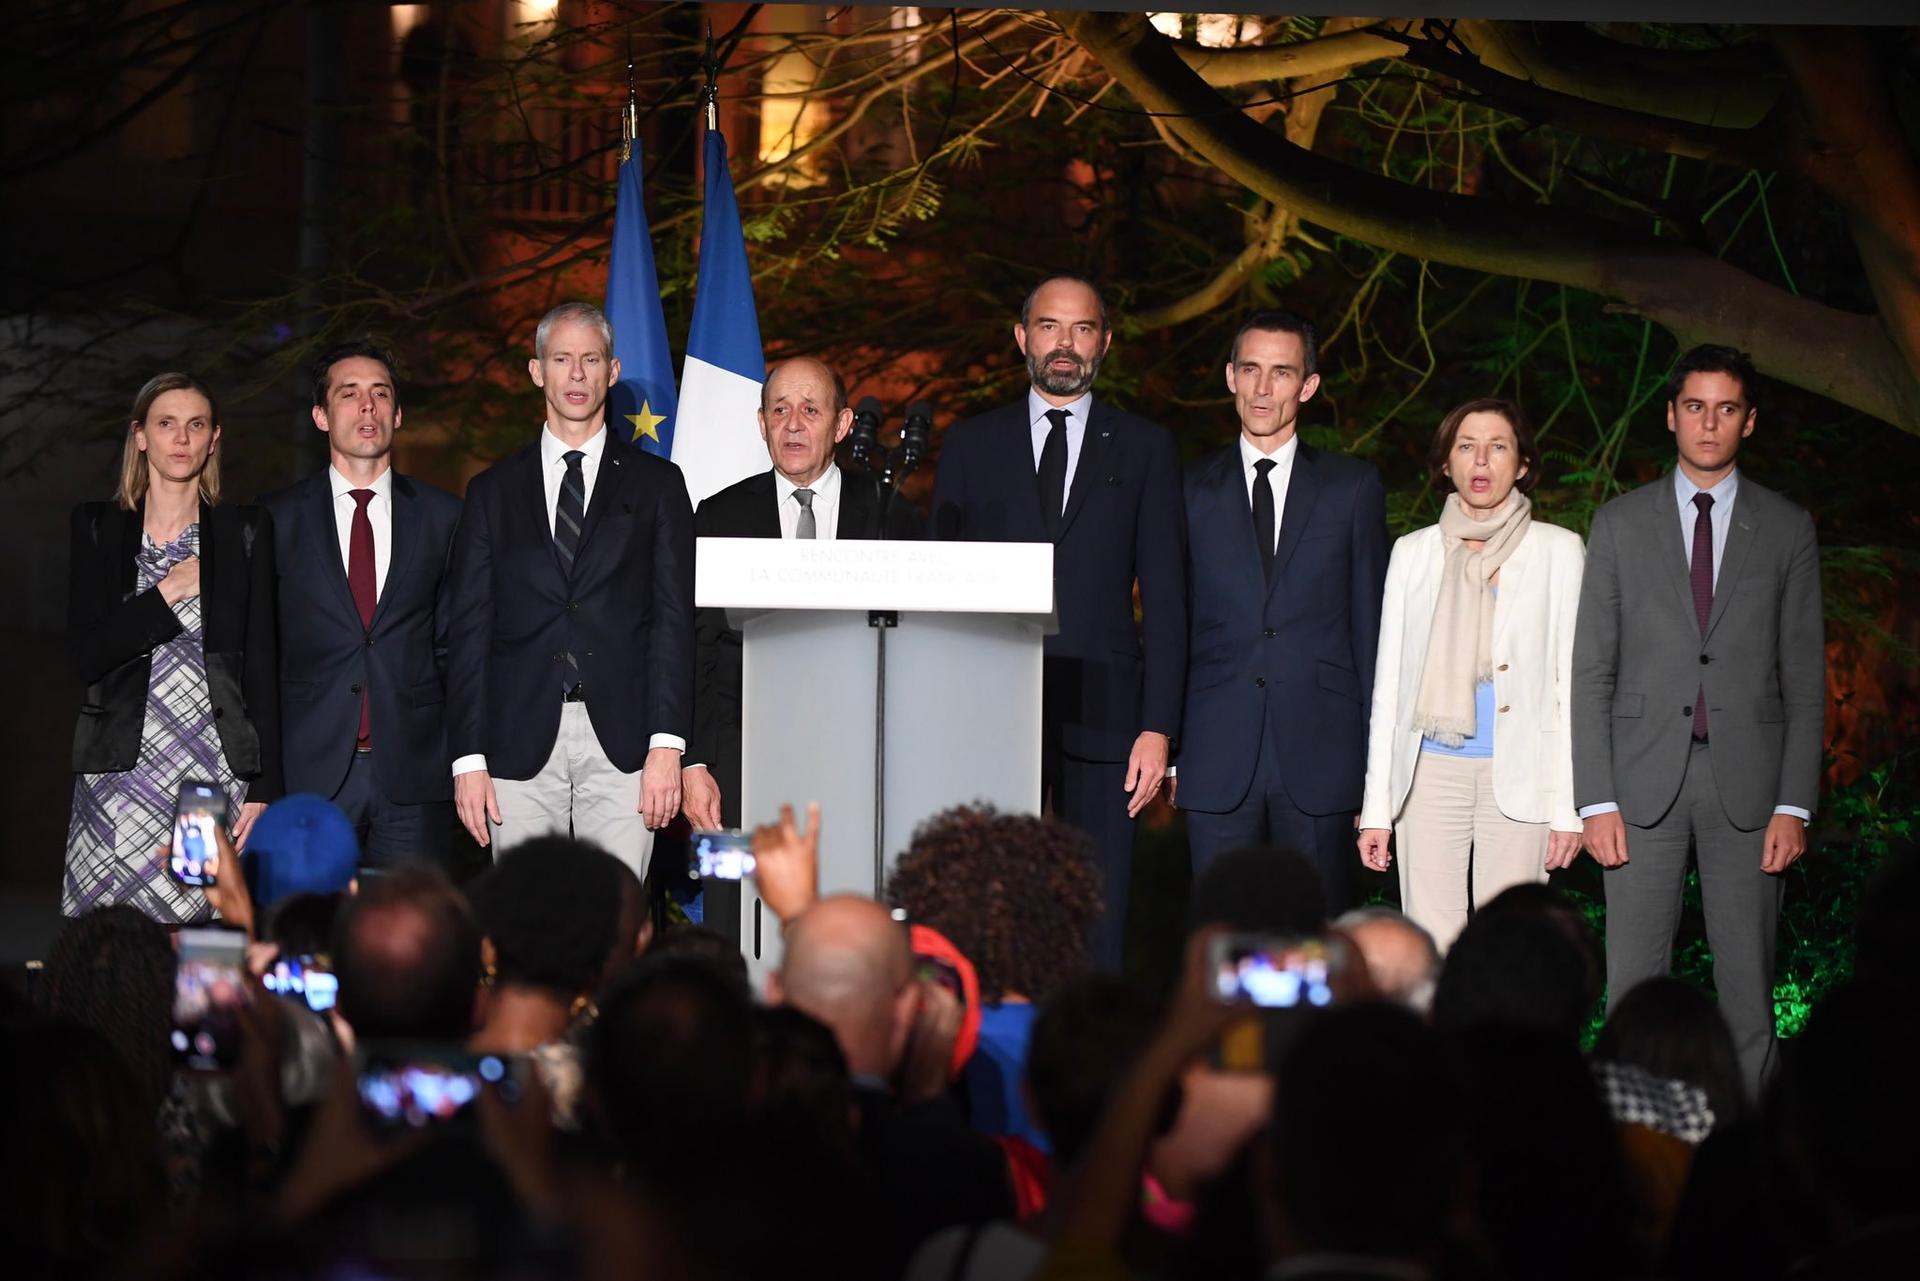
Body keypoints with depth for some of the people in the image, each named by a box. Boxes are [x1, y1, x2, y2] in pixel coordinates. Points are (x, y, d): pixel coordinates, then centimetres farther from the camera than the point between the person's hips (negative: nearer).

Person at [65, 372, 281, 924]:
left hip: (217, 771, 0)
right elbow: (87, 655, 0)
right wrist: (169, 592, -7)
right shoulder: (98, 529, 9)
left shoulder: (246, 531, 8)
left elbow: (261, 667, 6)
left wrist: (263, 789, 0)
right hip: (120, 772, 0)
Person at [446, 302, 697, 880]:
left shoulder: (656, 484, 10)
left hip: (621, 744, -1)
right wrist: (468, 758, -1)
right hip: (521, 742, 1)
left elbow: (674, 618, 3)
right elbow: (470, 630, 9)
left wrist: (667, 745, -8)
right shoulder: (493, 491, 13)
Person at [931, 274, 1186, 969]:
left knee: (1100, 918, -1)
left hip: (1102, 713, -1)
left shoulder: (1145, 448, 9)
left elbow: (1165, 596, 5)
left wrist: (1158, 727, -4)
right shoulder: (971, 443, 12)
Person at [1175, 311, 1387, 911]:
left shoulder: (1353, 487, 8)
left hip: (1320, 755, 0)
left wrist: (1374, 754, 2)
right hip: (1218, 761, 1)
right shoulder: (1191, 490, 9)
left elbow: (1371, 620, 7)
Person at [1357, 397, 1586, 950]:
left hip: (1518, 778, -2)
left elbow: (1572, 682, 4)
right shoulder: (1413, 552, 11)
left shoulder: (1557, 551, 6)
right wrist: (1376, 806, 6)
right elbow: (1388, 683, 12)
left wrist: (1569, 806, -3)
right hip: (1430, 775, 2)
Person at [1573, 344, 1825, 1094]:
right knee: (1634, 983, 0)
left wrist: (1795, 804, -3)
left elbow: (1805, 676, 5)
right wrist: (1596, 800, -4)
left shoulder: (1787, 531, 7)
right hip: (1645, 778, 0)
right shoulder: (1619, 525, 7)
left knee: (1747, 985, 1)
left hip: (1746, 779, 0)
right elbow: (1591, 671, 5)